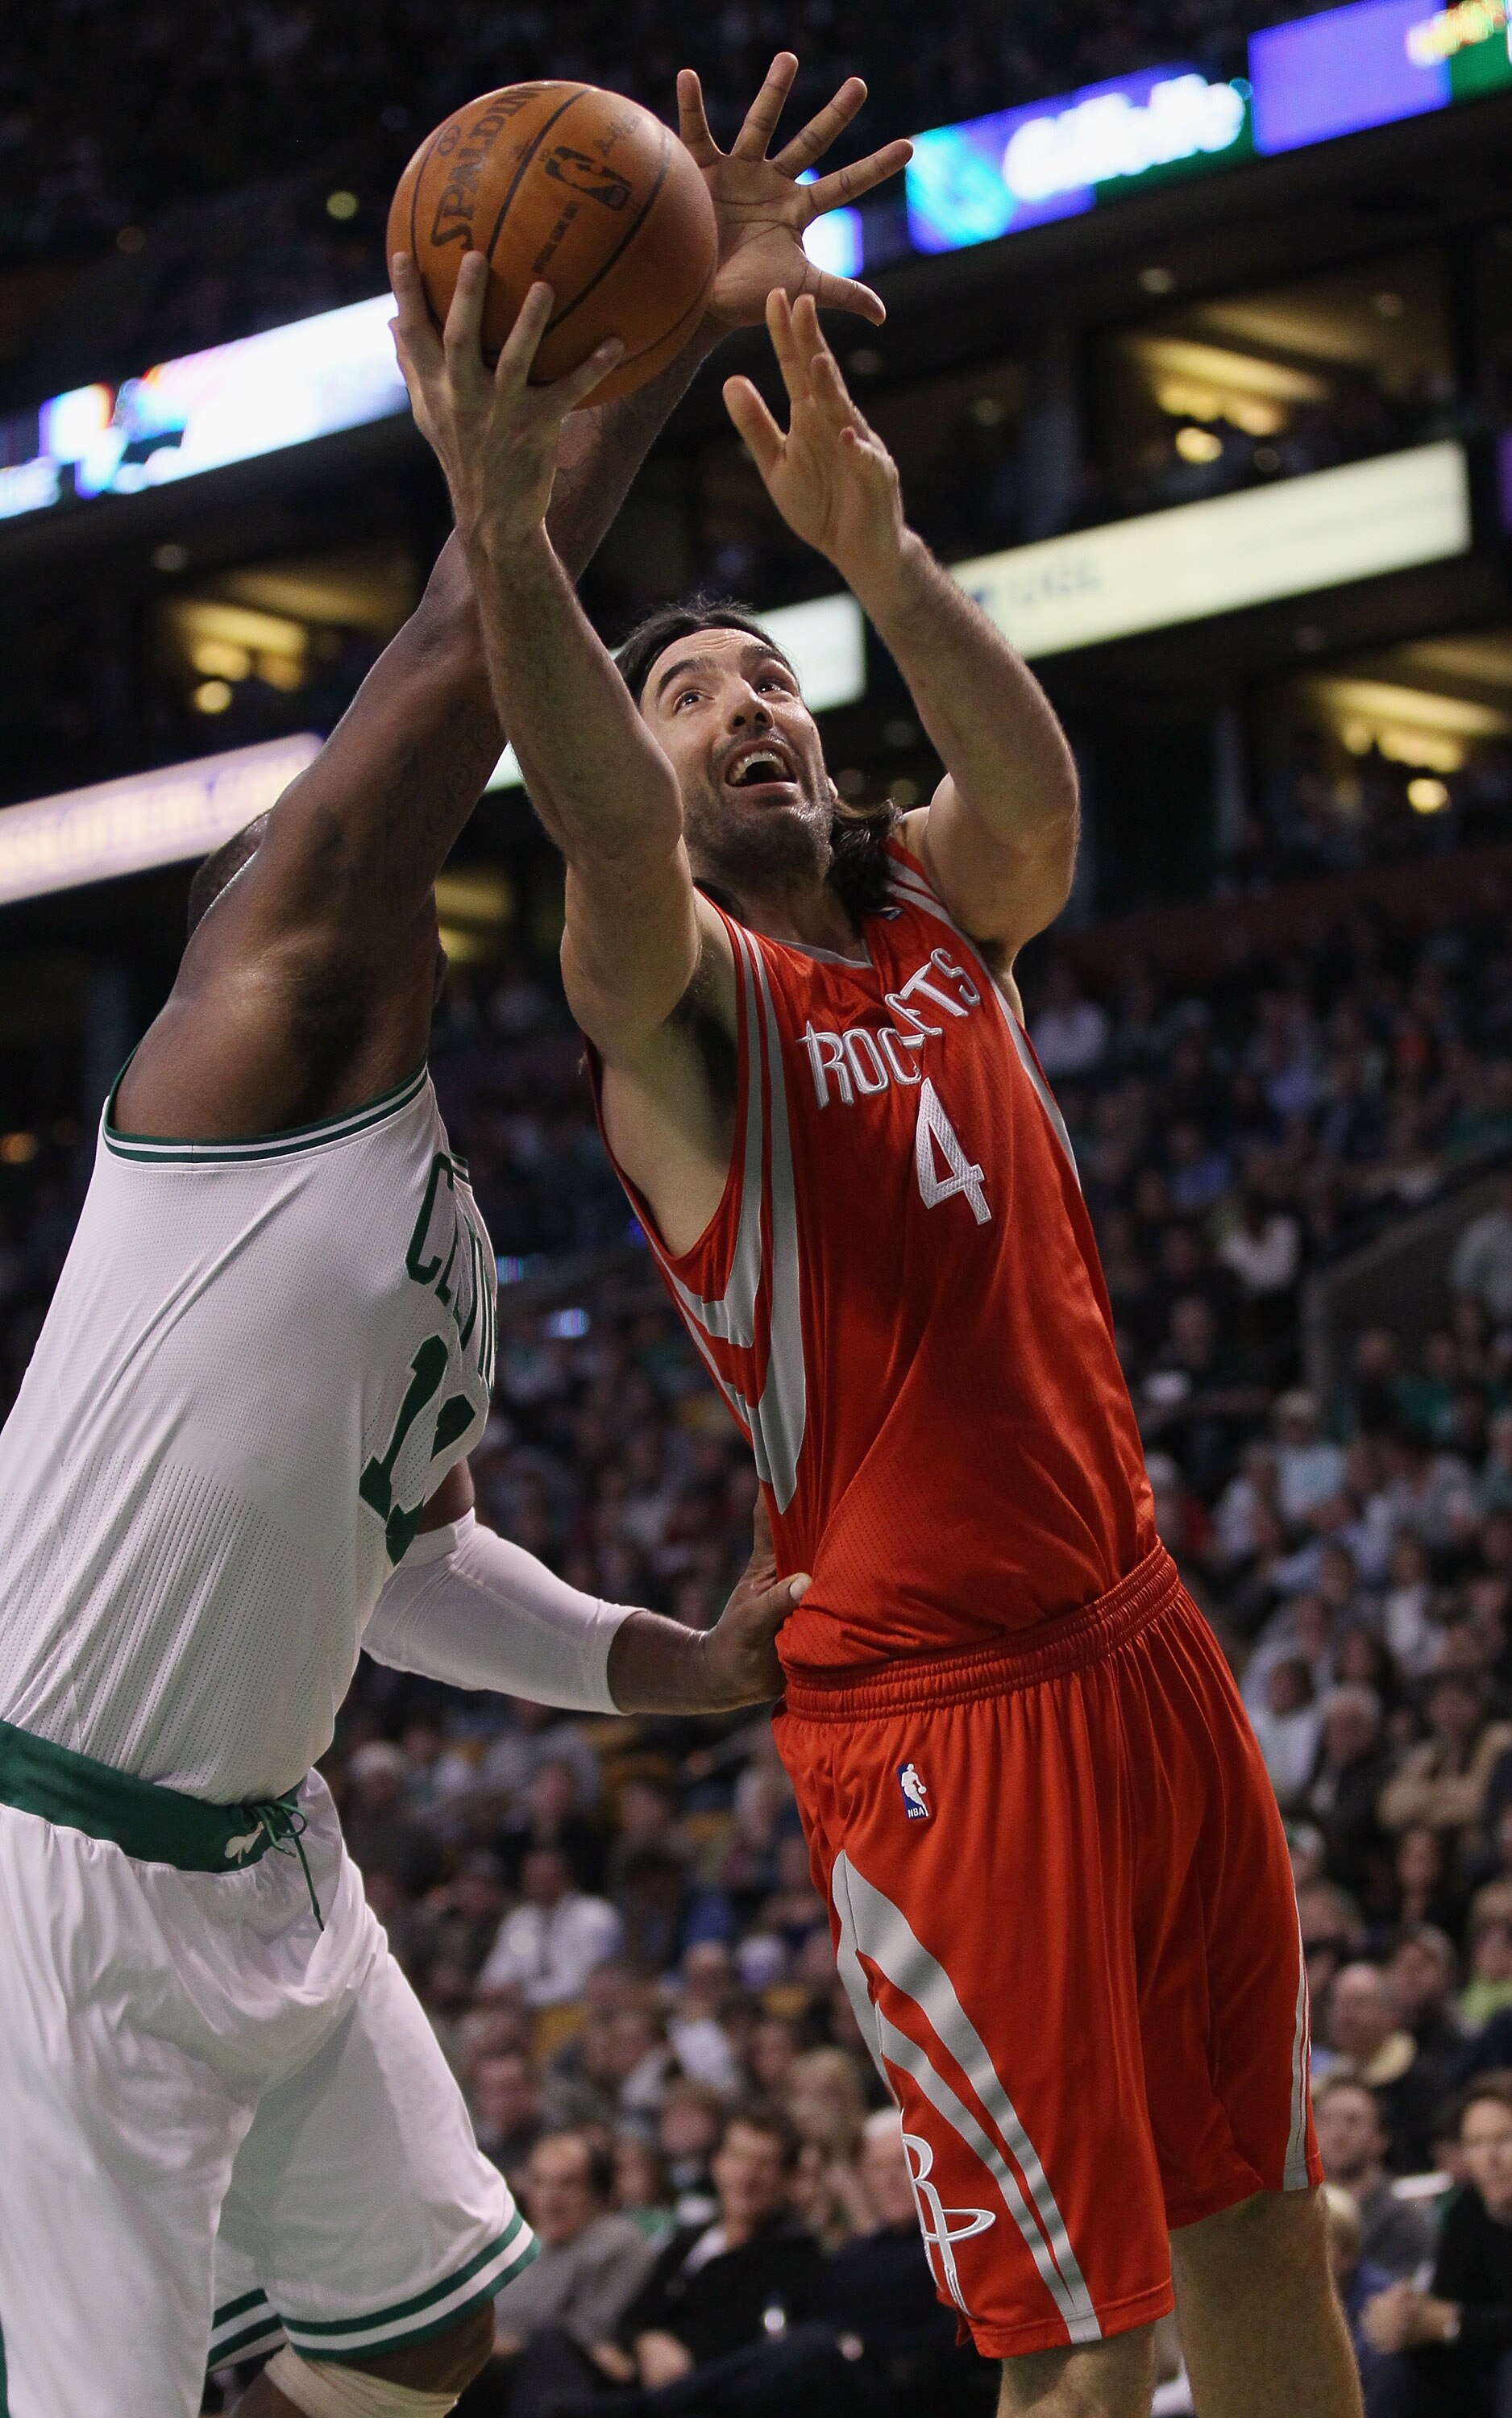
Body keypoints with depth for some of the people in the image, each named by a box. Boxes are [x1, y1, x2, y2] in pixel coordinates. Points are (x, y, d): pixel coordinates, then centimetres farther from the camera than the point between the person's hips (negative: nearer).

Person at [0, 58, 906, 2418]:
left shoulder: (440, 1233, 15)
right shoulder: (250, 1039, -11)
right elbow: (457, 664, -20)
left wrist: (677, 1666, 19)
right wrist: (655, 342, -22)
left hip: (258, 1850, 10)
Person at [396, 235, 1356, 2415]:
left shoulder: (940, 916, 10)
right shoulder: (677, 995, -5)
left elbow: (1037, 801, -14)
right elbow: (612, 846, -28)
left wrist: (880, 555, -31)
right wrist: (508, 532, -44)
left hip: (1150, 1652, 6)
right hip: (934, 1721, -6)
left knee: (1263, 2240, 14)